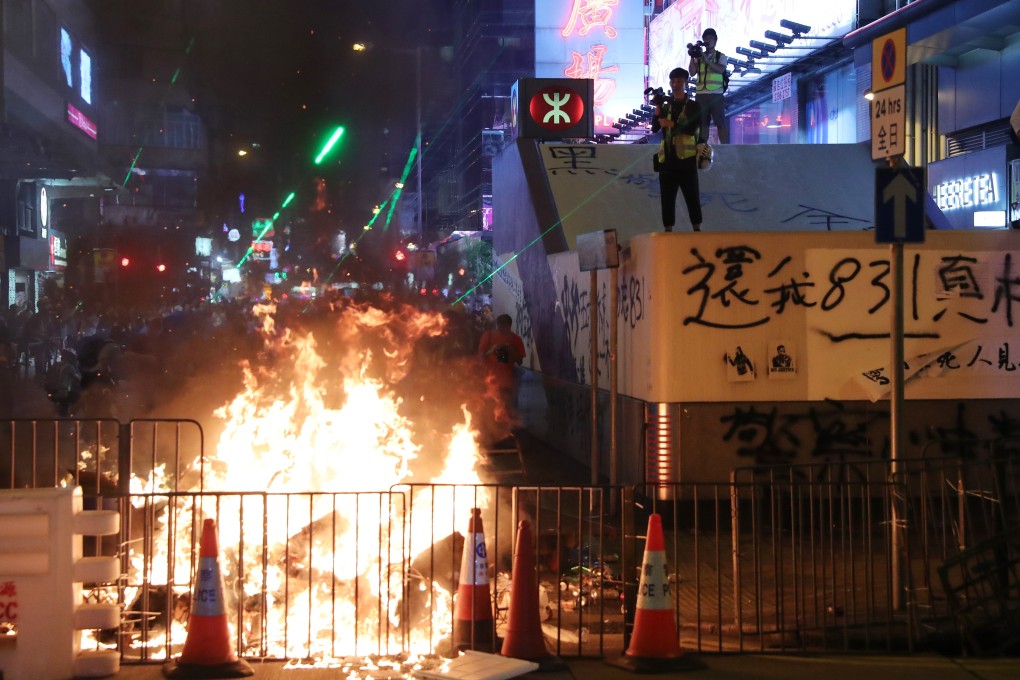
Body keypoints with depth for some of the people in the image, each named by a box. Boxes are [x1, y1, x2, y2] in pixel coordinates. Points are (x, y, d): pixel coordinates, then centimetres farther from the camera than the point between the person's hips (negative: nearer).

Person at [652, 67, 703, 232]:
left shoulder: (693, 106, 4)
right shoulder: (666, 105, 14)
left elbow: (691, 128, -12)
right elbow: (655, 128, 6)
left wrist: (671, 124, -16)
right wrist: (658, 108, -6)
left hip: (686, 158, -3)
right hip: (667, 158, 3)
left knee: (692, 197, -2)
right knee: (667, 197, 3)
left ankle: (697, 230, 5)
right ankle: (668, 231, 7)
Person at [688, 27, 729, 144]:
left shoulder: (721, 56, 6)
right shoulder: (699, 57, 14)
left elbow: (720, 70, -12)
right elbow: (692, 72, 4)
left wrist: (706, 60, -18)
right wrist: (692, 57, -8)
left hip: (716, 94, -3)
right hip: (701, 94, 3)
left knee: (721, 122, -6)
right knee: (702, 123, 3)